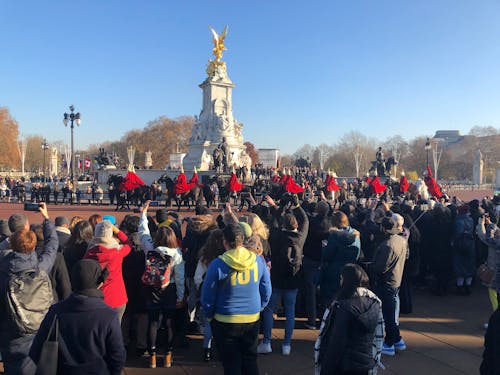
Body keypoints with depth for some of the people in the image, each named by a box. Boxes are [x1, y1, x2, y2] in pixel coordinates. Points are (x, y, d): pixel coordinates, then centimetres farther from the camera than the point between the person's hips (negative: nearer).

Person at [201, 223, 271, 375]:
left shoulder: (218, 264, -18)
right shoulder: (258, 261, -7)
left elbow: (207, 297, -9)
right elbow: (266, 291, 4)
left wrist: (209, 315, 7)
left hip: (225, 322, -3)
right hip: (253, 320, 3)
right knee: (250, 360, 20)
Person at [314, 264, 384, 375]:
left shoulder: (345, 307, -23)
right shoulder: (375, 303, 0)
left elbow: (336, 343, -21)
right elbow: (379, 336, 8)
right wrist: (374, 361, 19)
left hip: (345, 366, -7)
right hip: (366, 364, 7)